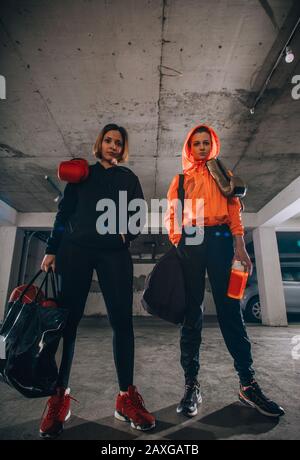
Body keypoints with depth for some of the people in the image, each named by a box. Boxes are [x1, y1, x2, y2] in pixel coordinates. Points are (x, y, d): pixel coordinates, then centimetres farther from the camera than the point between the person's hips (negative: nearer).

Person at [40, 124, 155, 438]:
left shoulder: (128, 177, 19)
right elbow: (64, 212, 12)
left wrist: (127, 233, -8)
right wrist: (52, 250, 4)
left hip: (114, 253, 0)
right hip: (76, 250, 1)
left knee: (122, 320, -5)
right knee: (67, 320, -2)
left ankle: (127, 397, 6)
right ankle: (59, 397, 11)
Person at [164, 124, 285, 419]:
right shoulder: (181, 179, 19)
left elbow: (234, 210, 10)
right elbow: (171, 215, 11)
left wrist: (240, 247, -3)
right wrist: (176, 243, -5)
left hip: (219, 239, 0)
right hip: (189, 242, 0)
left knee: (229, 309, -2)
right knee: (191, 311, 1)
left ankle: (248, 384, 10)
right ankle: (191, 385, 9)